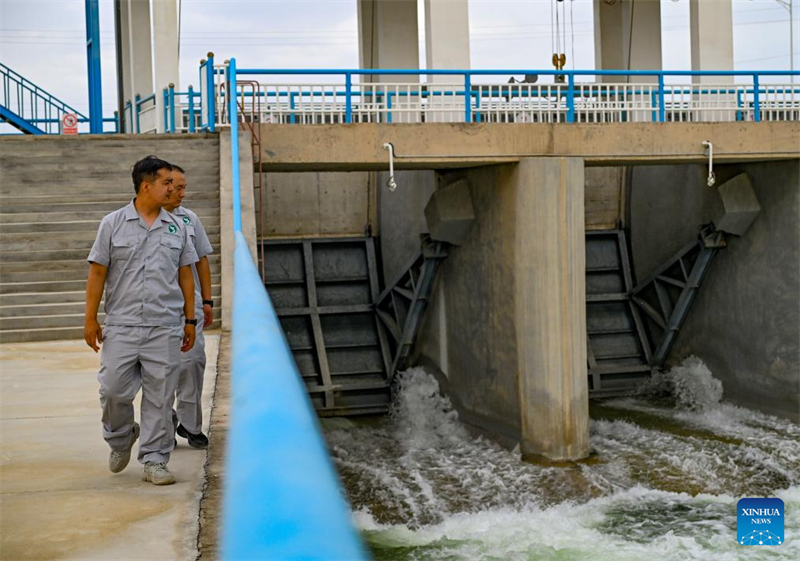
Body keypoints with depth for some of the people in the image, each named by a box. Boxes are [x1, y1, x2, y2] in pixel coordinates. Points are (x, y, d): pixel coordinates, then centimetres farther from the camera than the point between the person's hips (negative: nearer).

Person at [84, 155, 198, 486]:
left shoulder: (177, 227, 9)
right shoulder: (113, 224, 2)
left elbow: (185, 276, 12)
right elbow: (97, 273, 2)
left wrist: (190, 321, 10)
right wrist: (91, 320, -1)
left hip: (165, 328, 2)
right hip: (121, 327, -1)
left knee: (159, 397, 2)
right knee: (113, 390, 0)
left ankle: (154, 461, 12)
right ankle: (120, 440, 29)